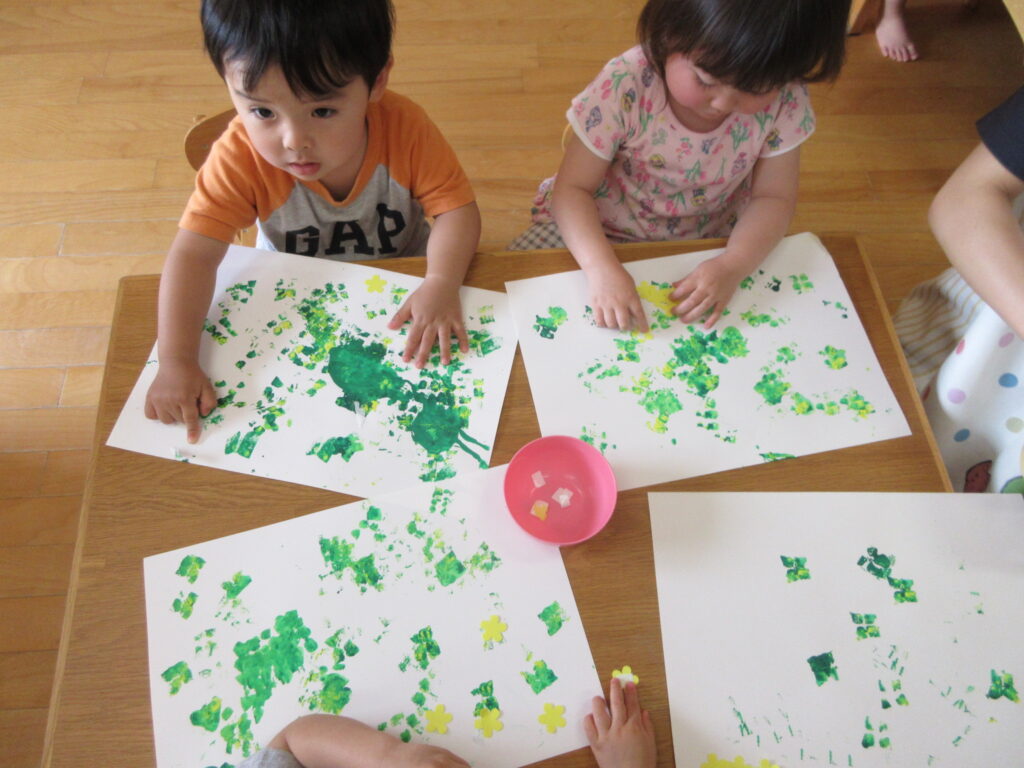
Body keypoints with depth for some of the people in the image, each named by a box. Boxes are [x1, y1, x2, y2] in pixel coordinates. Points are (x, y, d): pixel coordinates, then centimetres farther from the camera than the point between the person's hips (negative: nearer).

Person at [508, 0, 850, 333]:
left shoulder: (785, 101, -21)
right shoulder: (625, 86, -29)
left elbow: (773, 198, -12)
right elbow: (572, 188, -26)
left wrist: (733, 265, -32)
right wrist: (602, 267, -43)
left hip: (711, 238, 3)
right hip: (601, 229, -2)